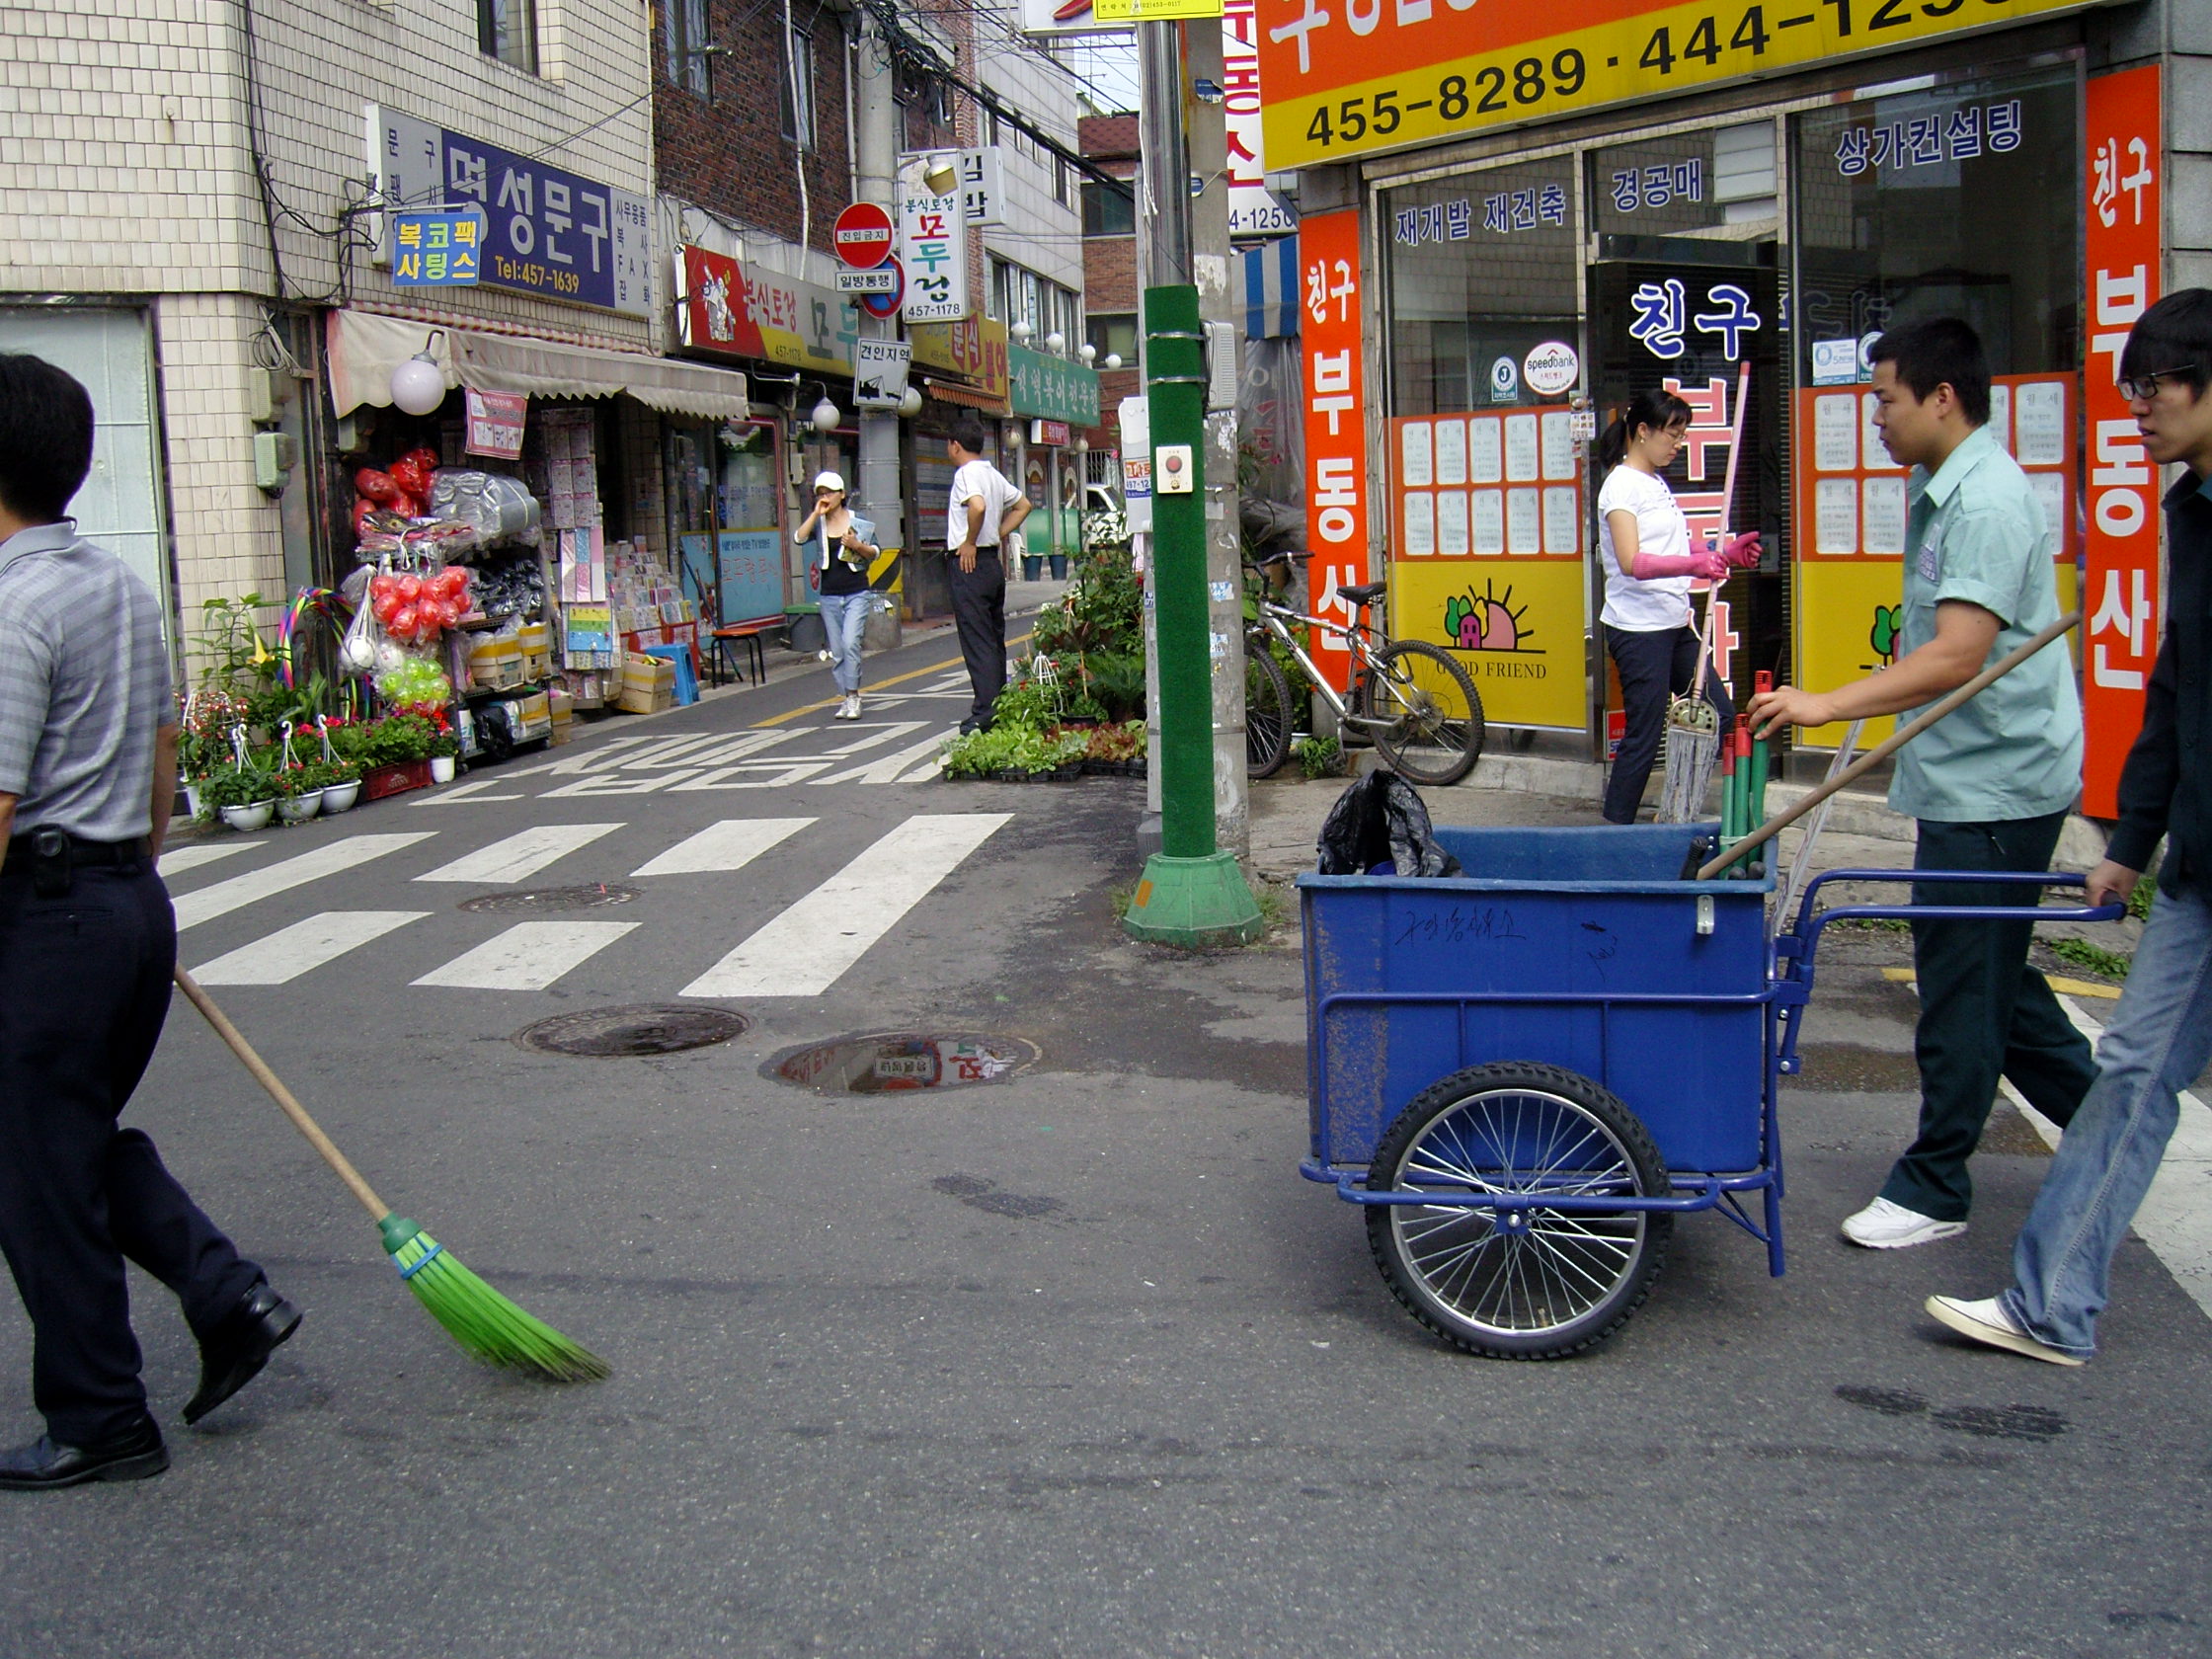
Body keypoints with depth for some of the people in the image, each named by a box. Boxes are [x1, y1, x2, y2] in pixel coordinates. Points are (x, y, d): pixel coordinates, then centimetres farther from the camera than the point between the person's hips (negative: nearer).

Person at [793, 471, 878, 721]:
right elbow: (799, 538, -12)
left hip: (856, 593, -3)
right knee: (836, 652, 5)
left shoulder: (859, 522, 2)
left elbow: (875, 552, 7)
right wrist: (816, 513, -14)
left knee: (850, 643, -18)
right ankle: (848, 698, 14)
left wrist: (857, 545, -12)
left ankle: (853, 696, -11)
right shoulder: (818, 524, 6)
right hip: (829, 595, 3)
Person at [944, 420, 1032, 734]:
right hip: (993, 562, 9)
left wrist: (969, 542, -18)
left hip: (970, 563, -9)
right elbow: (1022, 505, 26)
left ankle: (985, 715, -10)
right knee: (995, 640, 13)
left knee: (976, 641, -8)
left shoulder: (966, 473, -12)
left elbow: (977, 506, -31)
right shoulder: (994, 474, 14)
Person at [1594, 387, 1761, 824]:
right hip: (1639, 629, -9)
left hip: (1675, 626, 9)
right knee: (1643, 739, -6)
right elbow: (1632, 563, -23)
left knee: (1720, 717, 10)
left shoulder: (1657, 484, 17)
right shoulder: (1622, 485, -11)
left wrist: (1723, 555, 8)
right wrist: (1694, 564, -36)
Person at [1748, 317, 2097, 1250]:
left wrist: (1825, 706, -31)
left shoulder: (1986, 500, -19)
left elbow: (1956, 658, -28)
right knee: (1989, 976, 18)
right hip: (1967, 780, 10)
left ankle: (1934, 1189, 10)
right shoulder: (1938, 491, 13)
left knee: (1962, 986, -1)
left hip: (1994, 786, -10)